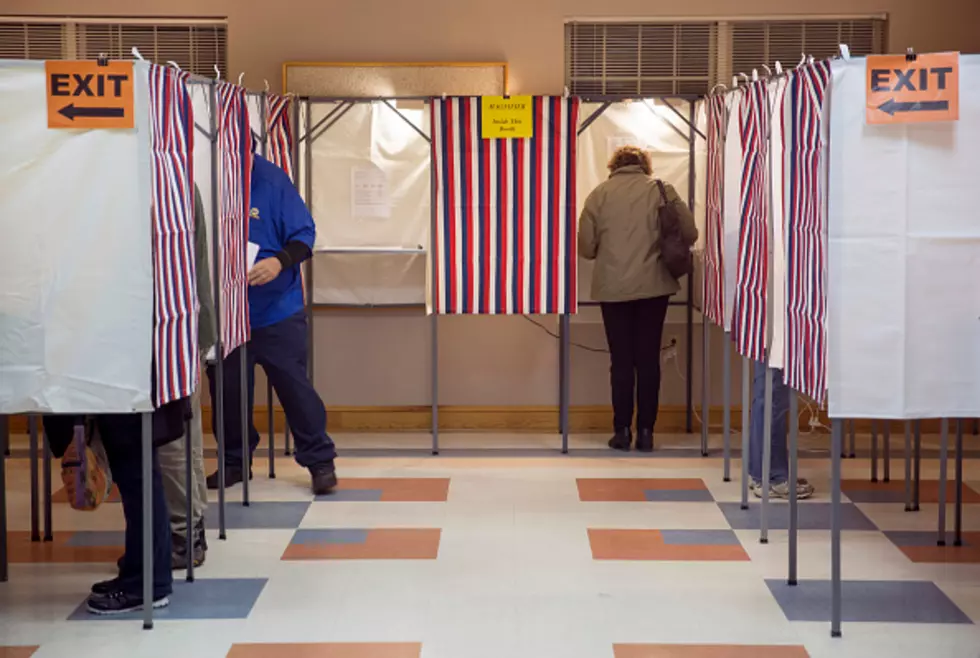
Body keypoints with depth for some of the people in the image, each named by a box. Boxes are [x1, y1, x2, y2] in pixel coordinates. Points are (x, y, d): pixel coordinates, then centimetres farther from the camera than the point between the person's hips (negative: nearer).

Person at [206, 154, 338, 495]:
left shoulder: (271, 179, -10)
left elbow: (303, 233, -8)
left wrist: (280, 262, -26)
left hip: (277, 310, -2)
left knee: (294, 384, 2)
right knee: (228, 388, 12)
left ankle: (320, 461, 13)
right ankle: (234, 461, 29)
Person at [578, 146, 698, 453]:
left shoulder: (600, 193, 2)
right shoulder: (661, 190, 2)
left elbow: (585, 246, 0)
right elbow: (690, 233, 0)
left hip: (613, 288, 0)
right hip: (653, 286, 0)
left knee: (621, 360, 7)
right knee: (648, 359, 7)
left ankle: (623, 430, 7)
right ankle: (646, 431, 8)